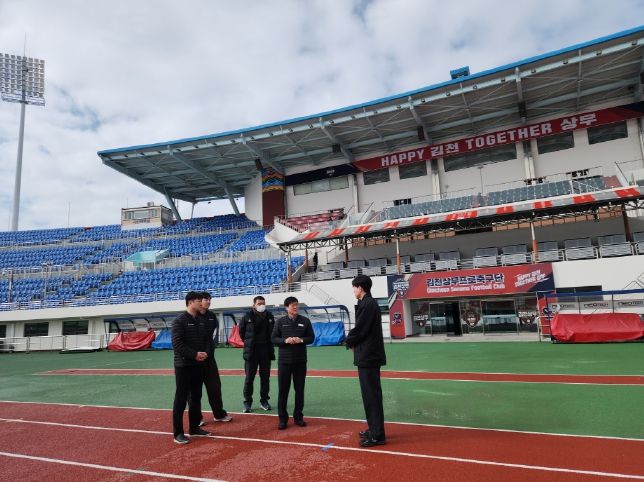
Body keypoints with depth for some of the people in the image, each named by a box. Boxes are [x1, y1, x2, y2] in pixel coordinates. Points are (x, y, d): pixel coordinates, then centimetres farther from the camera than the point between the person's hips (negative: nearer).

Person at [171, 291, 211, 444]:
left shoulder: (201, 321, 10)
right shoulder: (179, 320, -13)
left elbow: (207, 339, 15)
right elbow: (177, 343, -20)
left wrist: (205, 353, -5)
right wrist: (194, 354, -21)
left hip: (198, 365, 8)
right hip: (183, 365, -8)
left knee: (196, 397, 14)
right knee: (181, 398, -1)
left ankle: (195, 427, 26)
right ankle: (178, 433, 7)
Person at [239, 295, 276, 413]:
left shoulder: (270, 316, 3)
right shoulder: (247, 317, -6)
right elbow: (241, 332, 7)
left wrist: (269, 344, 10)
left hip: (266, 352, 3)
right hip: (251, 352, -3)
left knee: (265, 377, 9)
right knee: (249, 378, 3)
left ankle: (264, 401, 21)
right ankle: (247, 402, 14)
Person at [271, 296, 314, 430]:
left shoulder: (305, 321, 2)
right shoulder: (280, 322, 0)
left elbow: (311, 337, 4)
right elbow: (274, 339, 0)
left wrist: (301, 340, -15)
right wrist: (285, 340, -18)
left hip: (300, 361, 1)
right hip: (284, 361, -1)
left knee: (299, 390, 9)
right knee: (283, 390, 3)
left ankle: (298, 417, 22)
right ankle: (282, 418, 14)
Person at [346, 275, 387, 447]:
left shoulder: (368, 304, -17)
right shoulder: (367, 303, 14)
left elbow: (359, 330, -19)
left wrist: (349, 342, -2)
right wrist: (353, 340, 1)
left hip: (368, 356, -10)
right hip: (368, 355, 10)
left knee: (372, 394, -4)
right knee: (370, 394, 17)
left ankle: (377, 436, 3)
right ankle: (374, 429, 28)